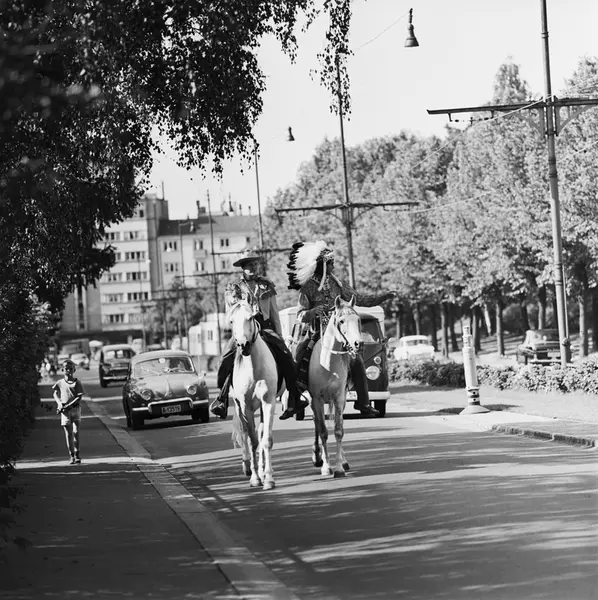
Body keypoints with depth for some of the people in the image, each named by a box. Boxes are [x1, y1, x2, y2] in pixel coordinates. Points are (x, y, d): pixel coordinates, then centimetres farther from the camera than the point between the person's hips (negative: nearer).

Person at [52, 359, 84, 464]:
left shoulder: (77, 383, 2)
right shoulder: (60, 383, 8)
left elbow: (79, 397, -5)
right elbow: (55, 394, 15)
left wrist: (68, 405, -15)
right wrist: (59, 403, -4)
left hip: (76, 409, -1)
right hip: (65, 411, 1)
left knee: (76, 432, -6)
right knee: (68, 433, -2)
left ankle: (77, 454, 5)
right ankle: (72, 456, 2)